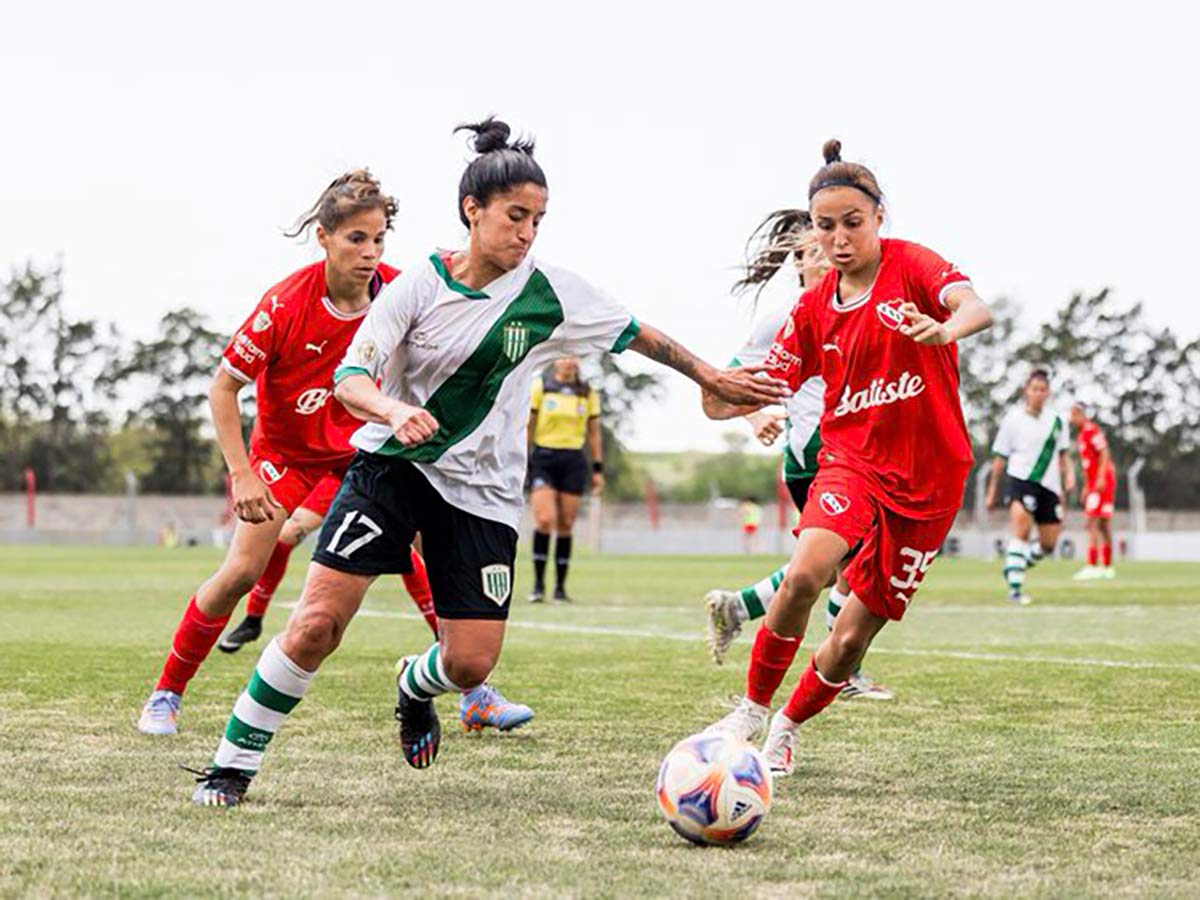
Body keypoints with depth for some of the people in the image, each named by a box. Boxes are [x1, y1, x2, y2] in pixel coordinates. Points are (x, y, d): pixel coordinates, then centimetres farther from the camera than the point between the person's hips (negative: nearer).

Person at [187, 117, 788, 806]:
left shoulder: (551, 293, -4)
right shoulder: (420, 285, -9)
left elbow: (635, 335, 11)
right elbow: (350, 380, -14)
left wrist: (713, 378, 17)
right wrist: (395, 411, -35)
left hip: (483, 489, 2)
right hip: (392, 465, -2)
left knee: (472, 662, -6)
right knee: (317, 624, -16)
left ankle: (415, 689, 32)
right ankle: (234, 763, 0)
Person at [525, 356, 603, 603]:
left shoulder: (588, 393, 8)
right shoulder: (539, 387, 2)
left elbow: (594, 433, 13)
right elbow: (526, 427, 3)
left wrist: (598, 469, 9)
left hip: (574, 461, 2)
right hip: (543, 459, -2)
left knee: (566, 525, 1)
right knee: (545, 520, -15)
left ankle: (560, 587, 9)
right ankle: (538, 584, -5)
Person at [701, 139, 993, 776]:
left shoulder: (910, 265, -8)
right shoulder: (815, 307, 5)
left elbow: (975, 308, -28)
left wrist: (945, 330, -53)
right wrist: (723, 397, -18)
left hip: (928, 477, -2)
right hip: (851, 461, 2)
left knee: (853, 636, 1)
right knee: (804, 574, -28)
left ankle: (786, 728, 28)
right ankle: (752, 710, -10)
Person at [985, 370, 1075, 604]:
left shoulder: (1056, 421, 10)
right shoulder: (1013, 419, 0)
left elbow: (1062, 453, 20)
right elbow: (1000, 457, 5)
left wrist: (1069, 475, 1)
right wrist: (992, 490, 7)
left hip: (1049, 484, 5)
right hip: (1020, 479, -5)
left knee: (1049, 544, 8)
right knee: (1021, 528, -27)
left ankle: (1014, 567, 36)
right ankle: (1015, 589, -26)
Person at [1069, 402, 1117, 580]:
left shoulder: (1091, 430, -11)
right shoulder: (1081, 435, 19)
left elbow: (1104, 453, -19)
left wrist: (1100, 478, -26)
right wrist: (1086, 487, 25)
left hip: (1102, 483, -10)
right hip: (1093, 484, 10)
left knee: (1092, 522, -14)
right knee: (1104, 525, 11)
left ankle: (1092, 566, -19)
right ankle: (1107, 567, 15)